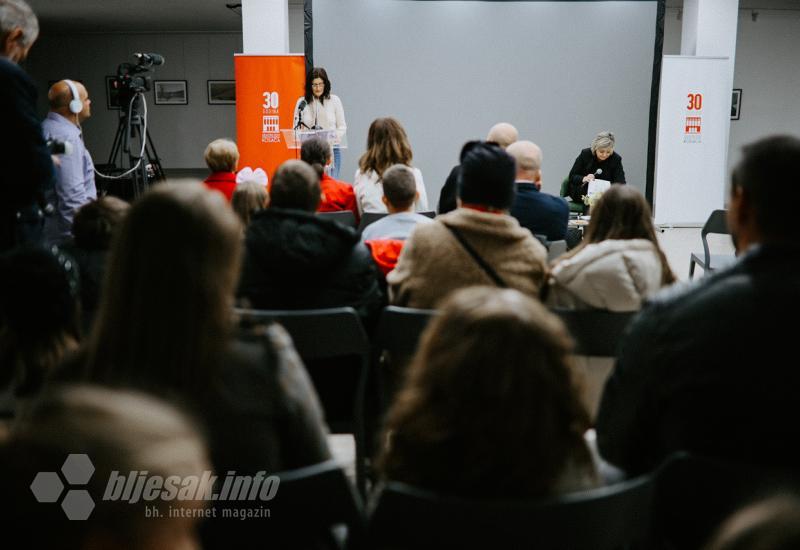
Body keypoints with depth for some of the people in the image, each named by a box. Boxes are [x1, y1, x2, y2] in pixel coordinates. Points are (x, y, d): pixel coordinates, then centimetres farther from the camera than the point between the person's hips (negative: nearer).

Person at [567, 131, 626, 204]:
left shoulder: (616, 159, -10)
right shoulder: (585, 154, -10)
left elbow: (620, 183, -18)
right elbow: (572, 176, -7)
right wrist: (583, 179, -29)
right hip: (580, 192, -3)